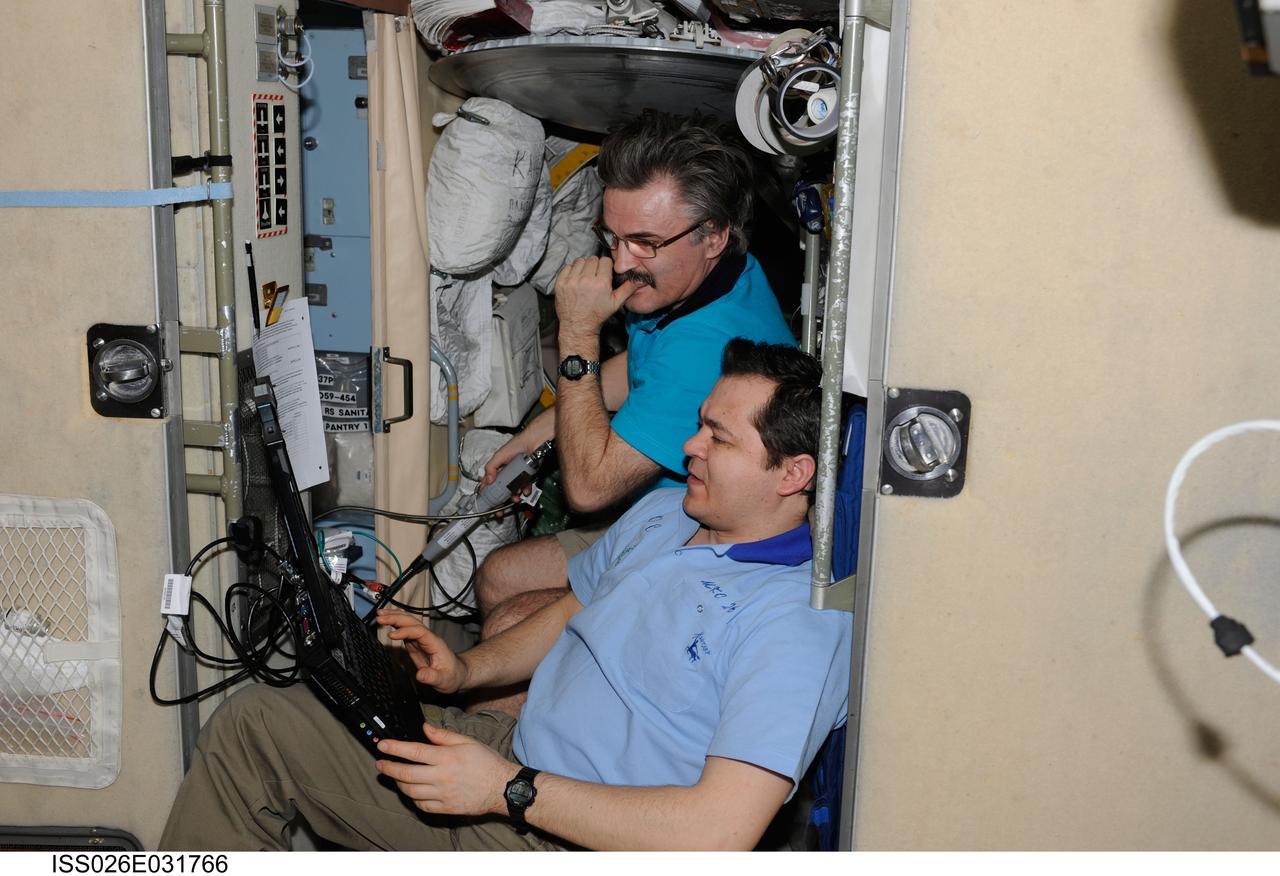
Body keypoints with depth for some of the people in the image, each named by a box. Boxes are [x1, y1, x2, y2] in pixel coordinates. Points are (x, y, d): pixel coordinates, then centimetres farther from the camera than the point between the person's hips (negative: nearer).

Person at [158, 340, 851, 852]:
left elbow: (719, 833, -27)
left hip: (574, 842, -8)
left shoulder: (799, 621, -20)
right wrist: (464, 670, 5)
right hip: (510, 753, 8)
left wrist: (511, 791, -23)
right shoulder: (659, 514, 8)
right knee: (253, 718, 2)